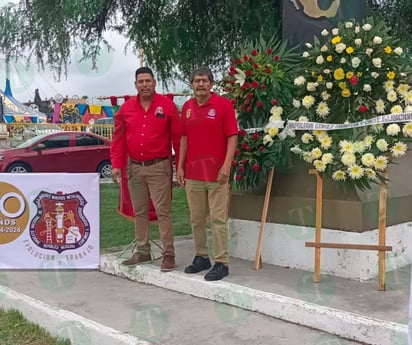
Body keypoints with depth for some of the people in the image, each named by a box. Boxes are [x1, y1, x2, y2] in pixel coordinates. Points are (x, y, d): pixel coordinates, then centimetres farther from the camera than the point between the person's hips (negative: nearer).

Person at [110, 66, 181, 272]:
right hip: (134, 167, 4)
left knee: (163, 211, -5)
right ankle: (142, 251, 24)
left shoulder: (167, 105, -4)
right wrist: (117, 165, 2)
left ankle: (168, 254, 1)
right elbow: (118, 139, 9)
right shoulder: (126, 108, 6)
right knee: (139, 211, 12)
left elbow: (177, 137, -3)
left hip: (159, 166, -4)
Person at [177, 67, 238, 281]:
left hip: (217, 173, -5)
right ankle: (201, 257, 25)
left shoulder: (223, 104, -5)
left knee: (218, 219, -3)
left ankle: (222, 263, 4)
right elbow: (184, 138, 15)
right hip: (192, 173, 5)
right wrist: (180, 166, 9)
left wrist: (226, 165, -17)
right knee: (196, 219, 12)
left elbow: (232, 137, -8)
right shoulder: (187, 107, 11)